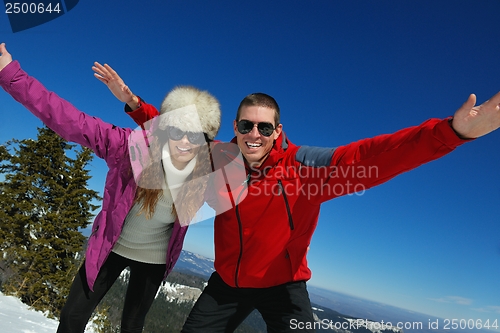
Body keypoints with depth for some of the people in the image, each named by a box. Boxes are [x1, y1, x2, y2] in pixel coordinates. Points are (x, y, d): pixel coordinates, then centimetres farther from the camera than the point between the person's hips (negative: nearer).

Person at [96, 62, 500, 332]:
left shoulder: (304, 166, -23)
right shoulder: (218, 159, -11)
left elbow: (372, 157, -32)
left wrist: (452, 131, -42)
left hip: (283, 286, -3)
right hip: (228, 283, 3)